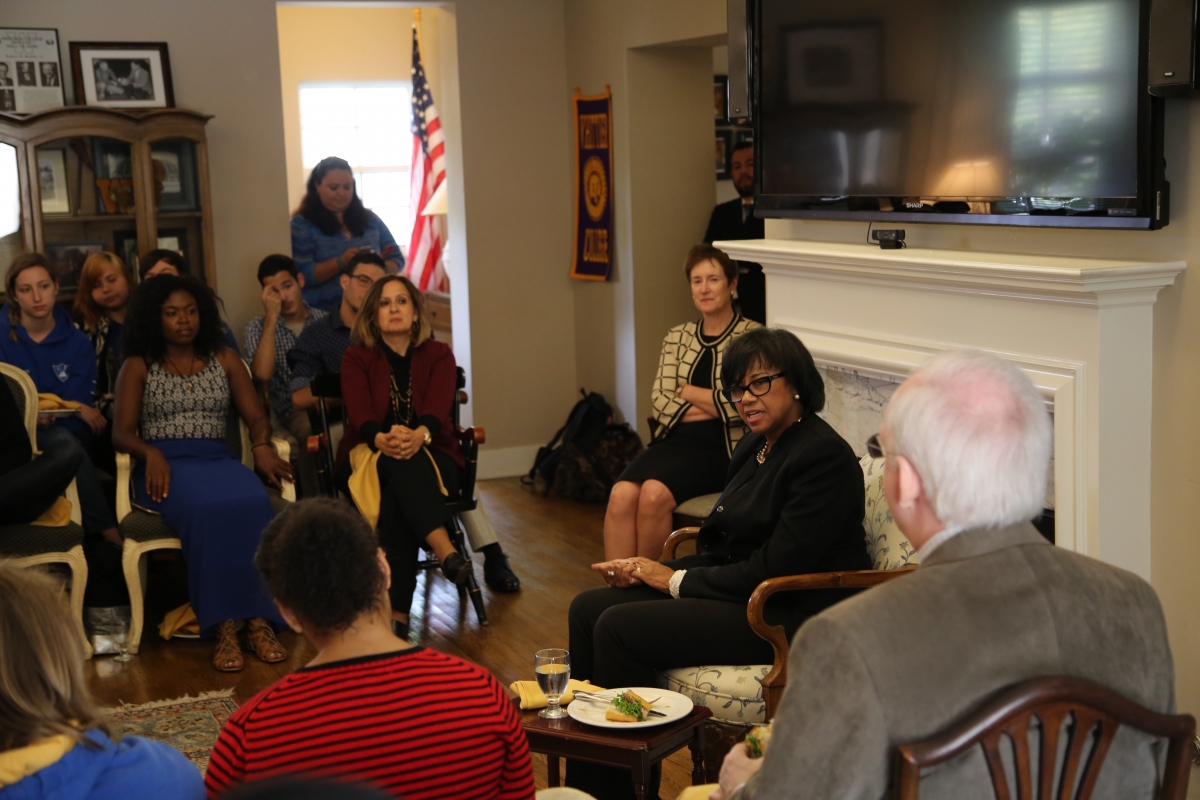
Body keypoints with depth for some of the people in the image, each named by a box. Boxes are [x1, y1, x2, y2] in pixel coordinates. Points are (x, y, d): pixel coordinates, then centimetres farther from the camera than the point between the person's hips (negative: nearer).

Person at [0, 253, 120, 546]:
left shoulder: (77, 342, 1)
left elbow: (81, 405, -4)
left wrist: (48, 415, -25)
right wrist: (57, 410, -20)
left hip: (68, 433, 3)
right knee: (62, 440, -33)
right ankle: (109, 532, -32)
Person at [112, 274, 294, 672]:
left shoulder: (224, 360, 19)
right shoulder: (138, 367, 13)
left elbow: (256, 417, 10)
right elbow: (122, 433, 3)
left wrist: (262, 446, -13)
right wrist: (151, 453, -19)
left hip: (217, 459, 2)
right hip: (165, 466, -2)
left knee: (253, 503, -34)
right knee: (206, 506, -37)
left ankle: (259, 621, -34)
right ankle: (223, 626, -37)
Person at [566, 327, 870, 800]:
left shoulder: (824, 456, -17)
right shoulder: (755, 446, 12)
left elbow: (773, 569, -21)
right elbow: (725, 550, 13)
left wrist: (676, 580, -11)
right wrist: (652, 571, -4)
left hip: (792, 618, -10)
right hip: (741, 591, 10)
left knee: (618, 628, -19)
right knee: (588, 609, 1)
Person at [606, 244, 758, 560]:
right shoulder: (677, 337, 15)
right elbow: (660, 402, 5)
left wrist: (686, 391, 0)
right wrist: (715, 405, -7)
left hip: (720, 447, -4)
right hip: (675, 440, 5)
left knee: (654, 494, -30)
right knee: (621, 495, -26)